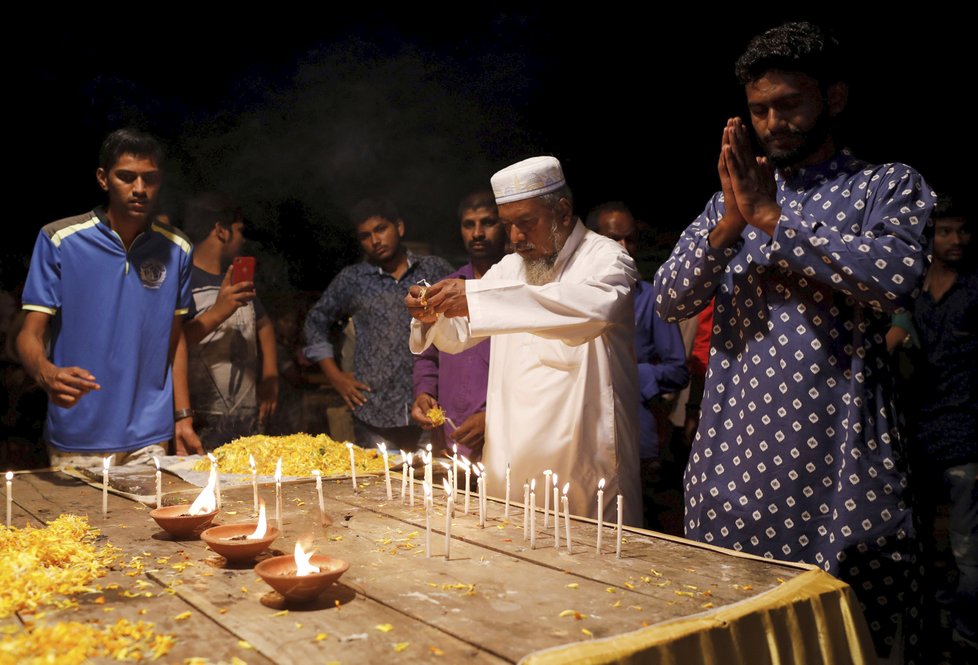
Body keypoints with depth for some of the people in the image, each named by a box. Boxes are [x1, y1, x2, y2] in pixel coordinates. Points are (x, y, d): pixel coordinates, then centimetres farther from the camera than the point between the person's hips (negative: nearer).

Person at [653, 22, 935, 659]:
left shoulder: (888, 185, 5)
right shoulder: (734, 197, 16)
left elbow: (895, 277, -16)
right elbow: (672, 299, 6)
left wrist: (771, 218, -12)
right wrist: (731, 224, -9)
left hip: (838, 462, -3)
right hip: (732, 456, 4)